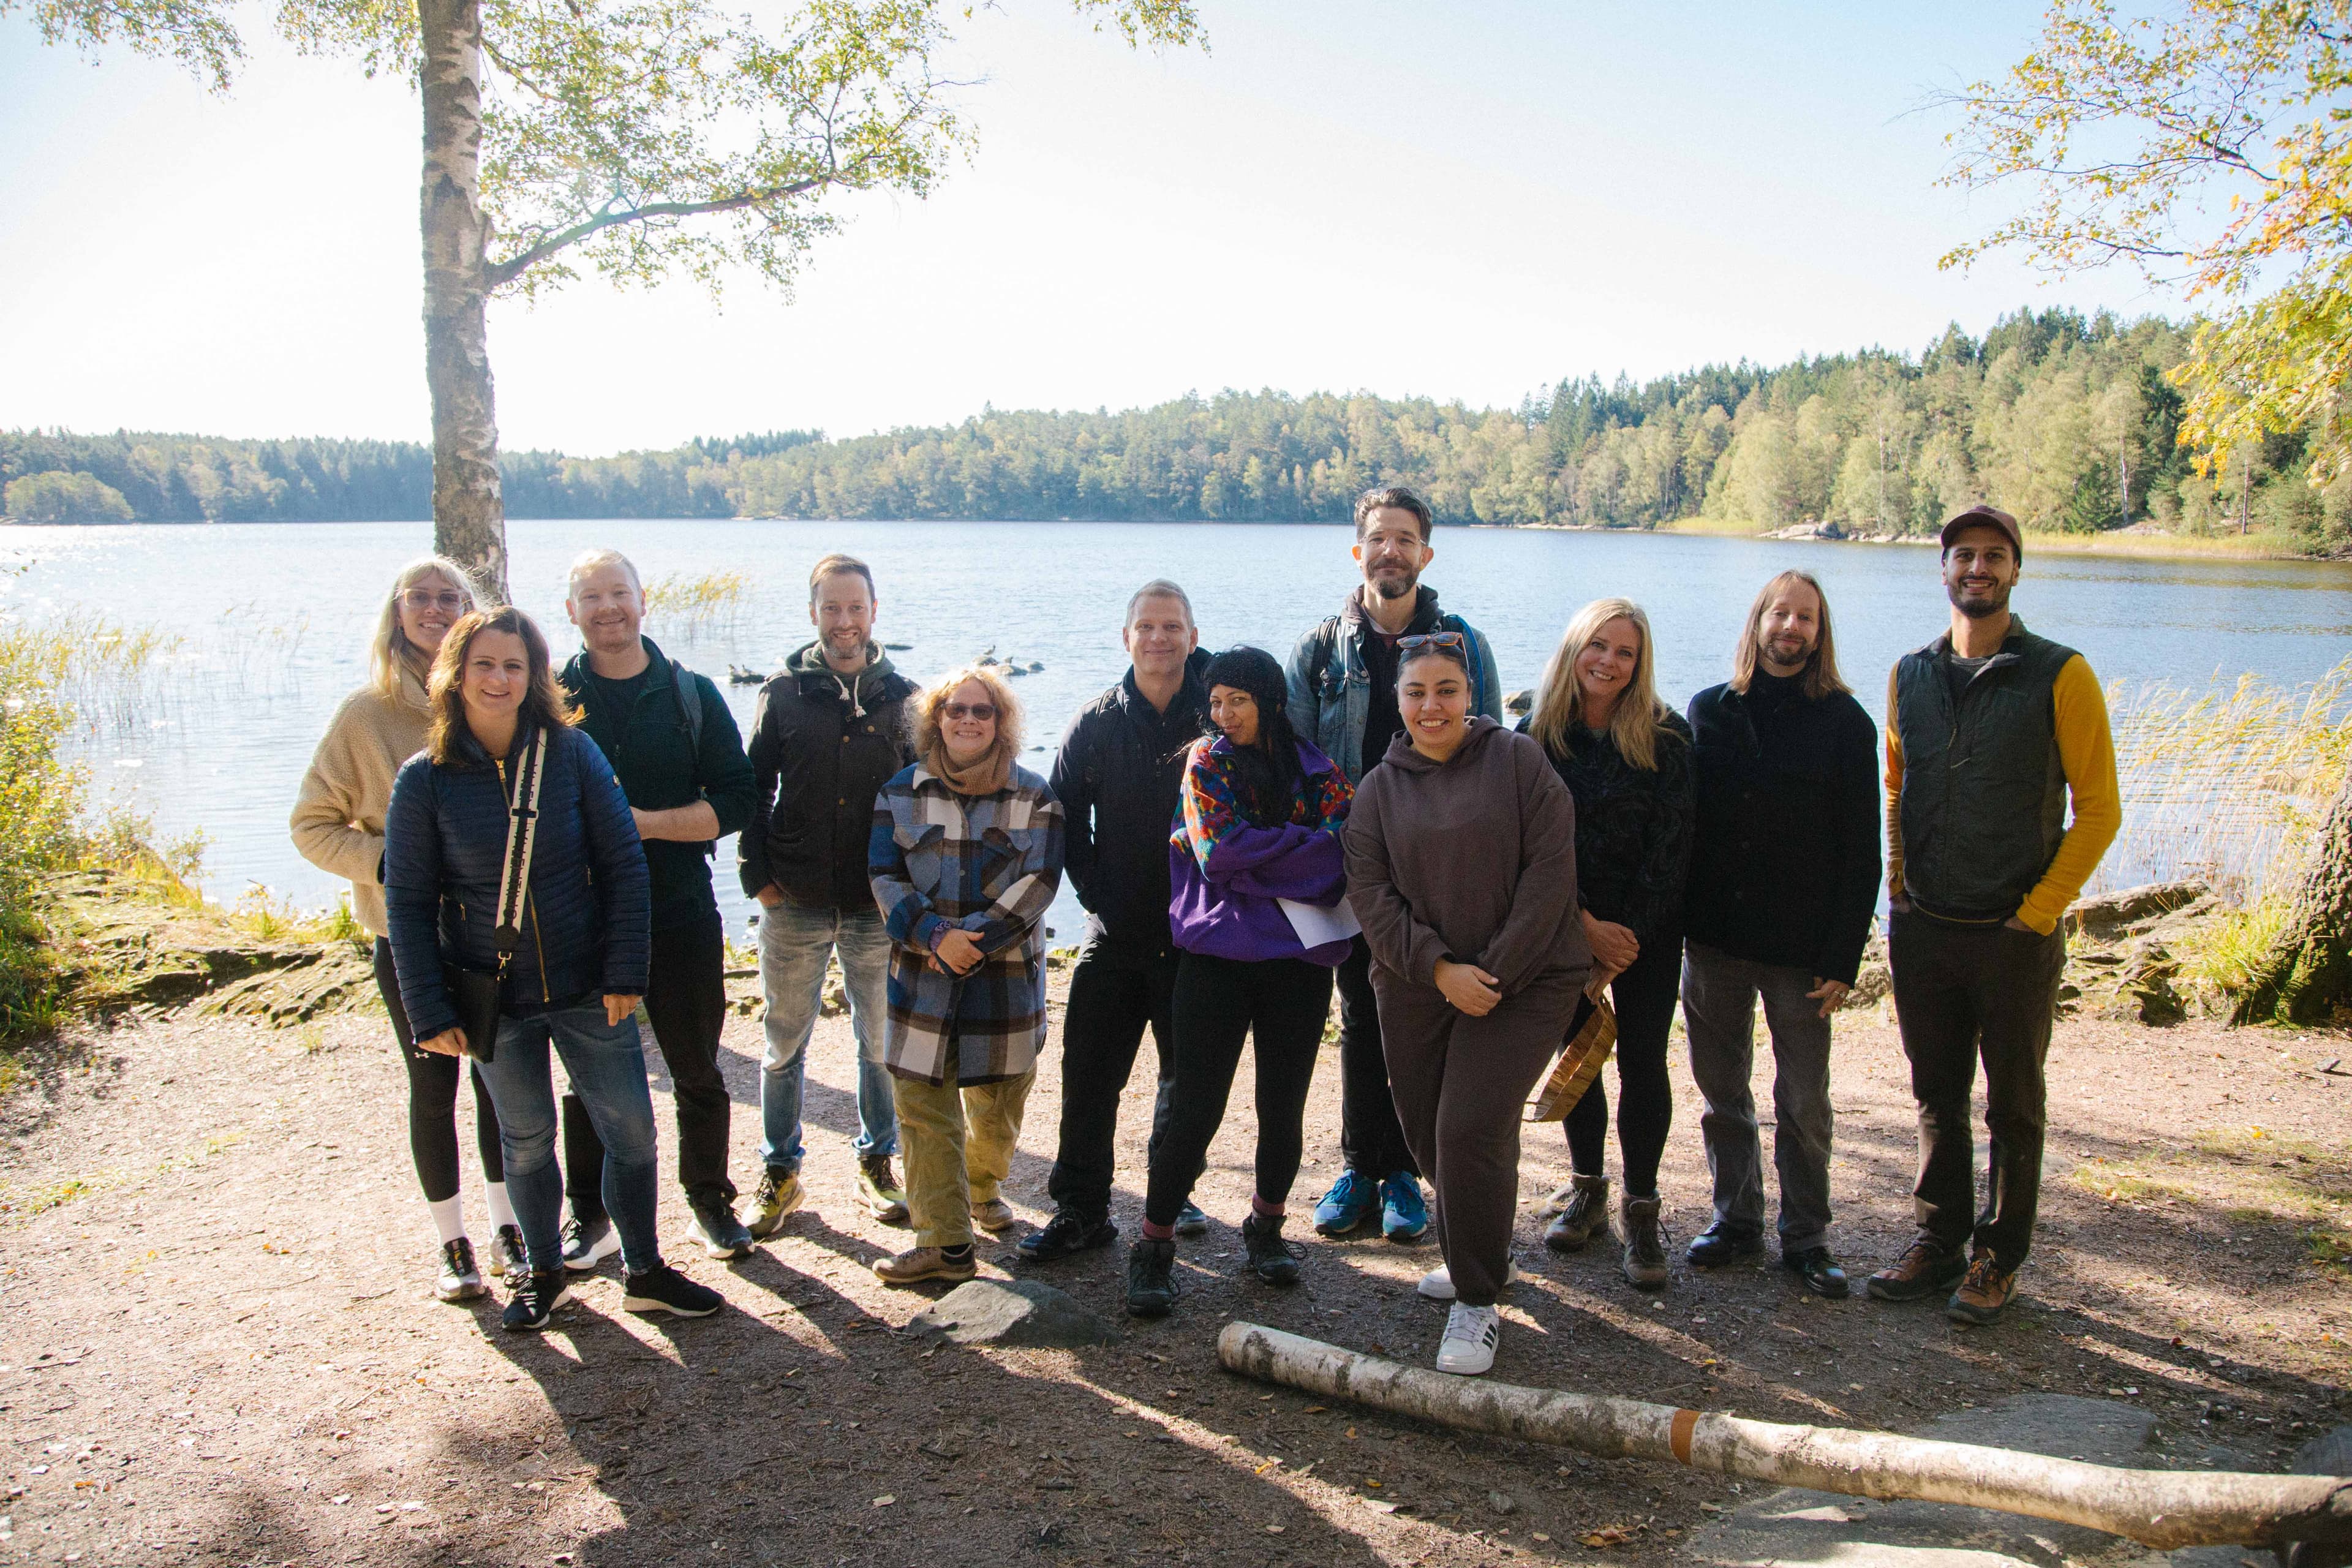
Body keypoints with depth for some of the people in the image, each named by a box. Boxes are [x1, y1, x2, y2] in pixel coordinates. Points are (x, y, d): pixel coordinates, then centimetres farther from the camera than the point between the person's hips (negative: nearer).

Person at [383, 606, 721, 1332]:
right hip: (494, 998, 0)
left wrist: (624, 973, -8)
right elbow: (408, 904, -3)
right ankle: (543, 1275, 36)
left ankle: (643, 1271, 26)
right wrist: (431, 1013, -8)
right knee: (526, 1140, 15)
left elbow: (623, 864, -4)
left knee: (631, 1128, 6)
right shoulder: (425, 779, -7)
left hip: (587, 989, 0)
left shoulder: (571, 752, -7)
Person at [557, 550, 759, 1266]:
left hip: (681, 918, 0)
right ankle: (591, 1212, 28)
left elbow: (735, 801, -5)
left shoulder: (692, 695, 1)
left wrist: (647, 822, -16)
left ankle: (710, 1200, 28)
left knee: (699, 1074, 11)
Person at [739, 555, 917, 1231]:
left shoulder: (901, 697, 3)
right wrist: (758, 875, -4)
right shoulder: (784, 693, 2)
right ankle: (779, 1173, 23)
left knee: (882, 1042, 10)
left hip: (879, 906, 0)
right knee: (785, 1045, 9)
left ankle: (877, 1162, 27)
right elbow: (753, 789, 4)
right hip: (795, 904, 0)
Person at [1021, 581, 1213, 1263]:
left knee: (1190, 1077, 13)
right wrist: (1095, 892, 1)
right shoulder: (1096, 723, 1)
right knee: (1089, 1077, 1)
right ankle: (1080, 1212, 13)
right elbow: (1066, 817, 8)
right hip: (1115, 934, 1)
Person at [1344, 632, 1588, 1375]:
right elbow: (1370, 893, 0)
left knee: (1471, 1127, -14)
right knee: (1427, 1132, 9)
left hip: (1523, 981, -4)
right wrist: (1439, 968, -13)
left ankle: (1478, 1301, 1)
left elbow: (1549, 870, -7)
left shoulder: (1518, 761, -1)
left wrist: (1495, 972, -11)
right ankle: (1471, 1257, 36)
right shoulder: (1379, 789, 8)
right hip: (1416, 986, 4)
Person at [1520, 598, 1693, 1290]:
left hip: (1647, 929, -2)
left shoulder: (1664, 738, -9)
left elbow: (1669, 849, -10)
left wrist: (1623, 941, -13)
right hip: (1565, 924, 2)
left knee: (1642, 1059, -1)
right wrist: (1586, 927, -12)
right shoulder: (1538, 735, -4)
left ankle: (1641, 1210, 10)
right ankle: (1586, 1188, 25)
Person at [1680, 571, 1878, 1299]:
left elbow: (1860, 852, -3)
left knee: (1804, 1101, 5)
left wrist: (1843, 959, -8)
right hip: (1713, 937, 3)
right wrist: (1674, 923, 1)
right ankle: (1736, 1218, 26)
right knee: (1722, 1089, 11)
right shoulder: (1710, 710, 6)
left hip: (1800, 946, -2)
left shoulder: (1845, 723, -2)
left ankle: (1807, 1234, 20)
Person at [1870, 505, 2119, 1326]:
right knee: (1937, 1096, 14)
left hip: (2015, 936, -3)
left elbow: (2098, 810, -6)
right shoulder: (1911, 675, 6)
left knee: (2012, 1104, 9)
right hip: (1923, 930, 4)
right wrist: (1899, 888, 7)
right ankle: (1938, 1241, 28)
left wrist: (2035, 914, -10)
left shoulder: (2059, 675, -7)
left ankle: (1998, 1258, 22)